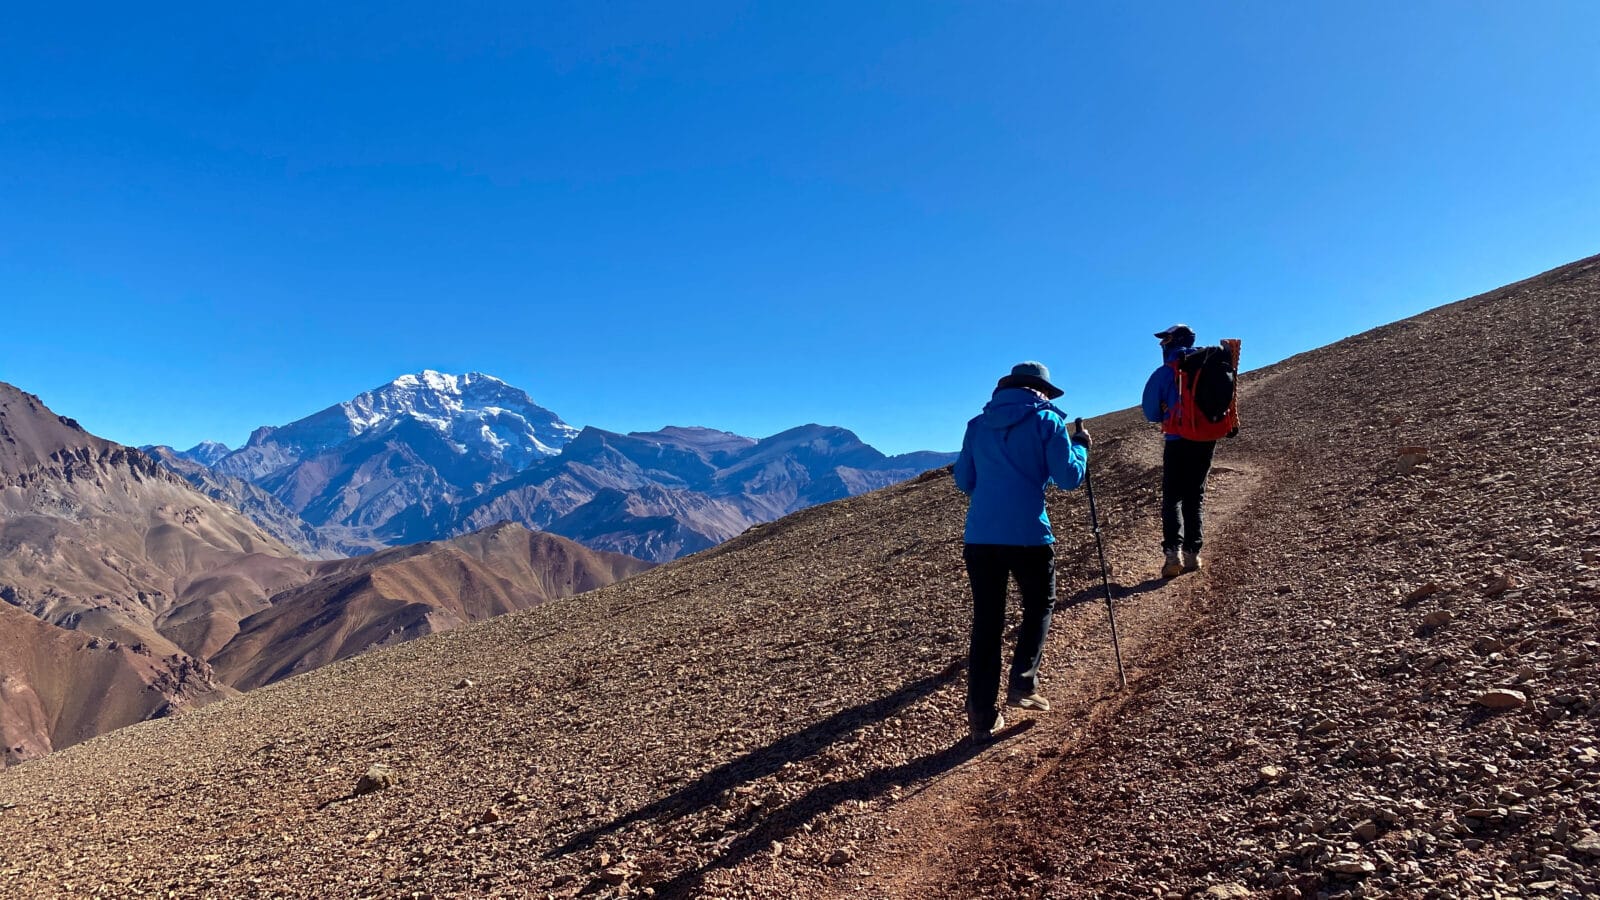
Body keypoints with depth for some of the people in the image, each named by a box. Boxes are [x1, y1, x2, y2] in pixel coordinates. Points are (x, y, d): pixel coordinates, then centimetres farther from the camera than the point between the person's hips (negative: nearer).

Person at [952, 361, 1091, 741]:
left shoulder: (977, 424, 14)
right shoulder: (1047, 420, 2)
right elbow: (1069, 477, -1)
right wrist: (1081, 446, 17)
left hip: (980, 535, 3)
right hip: (1028, 535, -3)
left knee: (986, 621, 10)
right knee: (1039, 606, 21)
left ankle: (982, 716, 10)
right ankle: (1023, 684, 9)